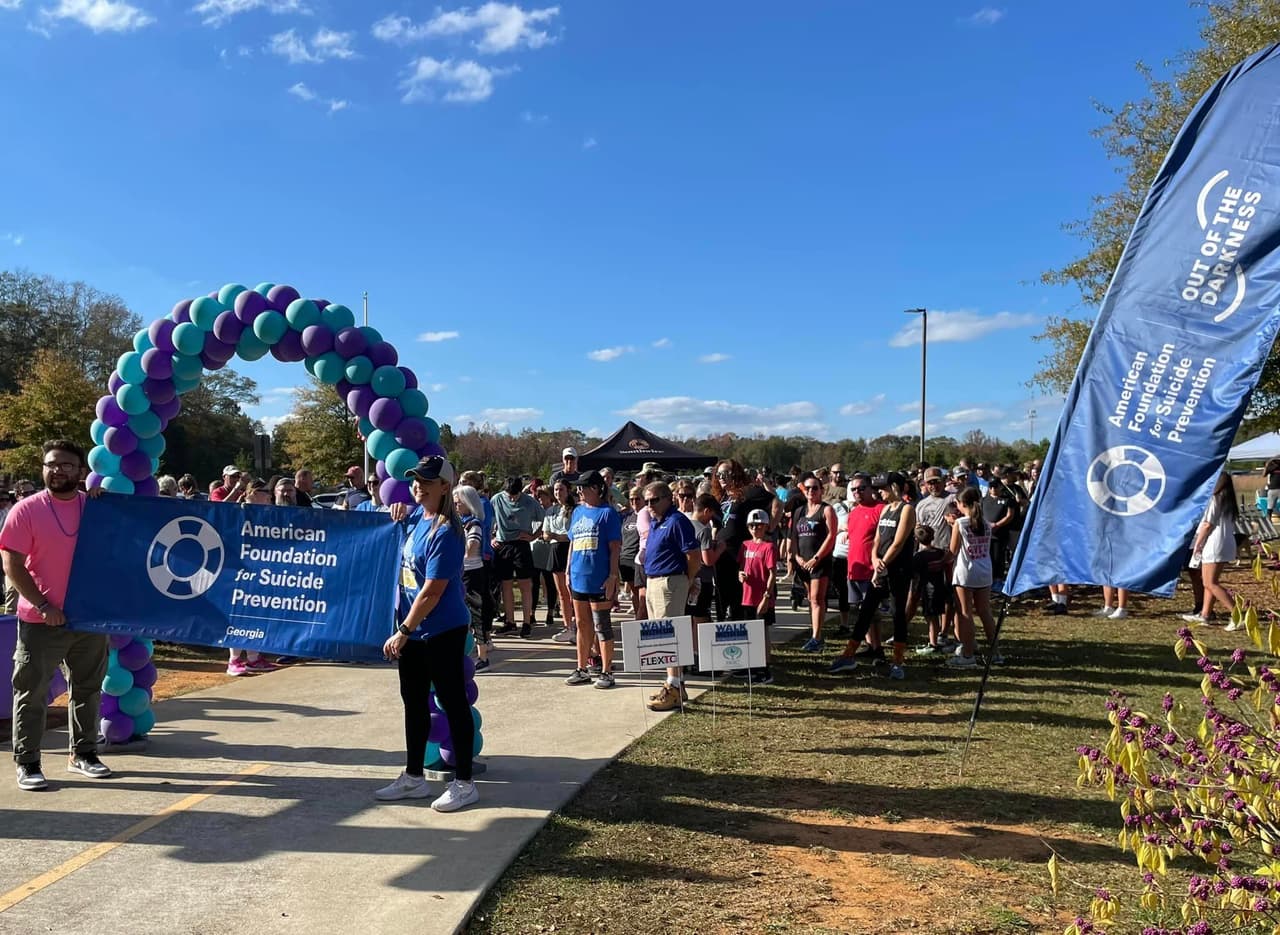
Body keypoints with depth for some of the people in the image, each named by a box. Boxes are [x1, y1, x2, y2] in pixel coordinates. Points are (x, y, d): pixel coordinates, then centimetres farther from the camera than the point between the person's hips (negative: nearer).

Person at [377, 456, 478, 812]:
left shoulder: (445, 532, -21)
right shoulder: (416, 516, 4)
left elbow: (432, 592, -22)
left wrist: (404, 631, -18)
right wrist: (396, 515, 9)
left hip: (442, 631, -9)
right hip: (412, 629, 9)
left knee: (453, 703, 2)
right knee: (414, 703, 17)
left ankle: (464, 784, 13)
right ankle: (413, 778, 31)